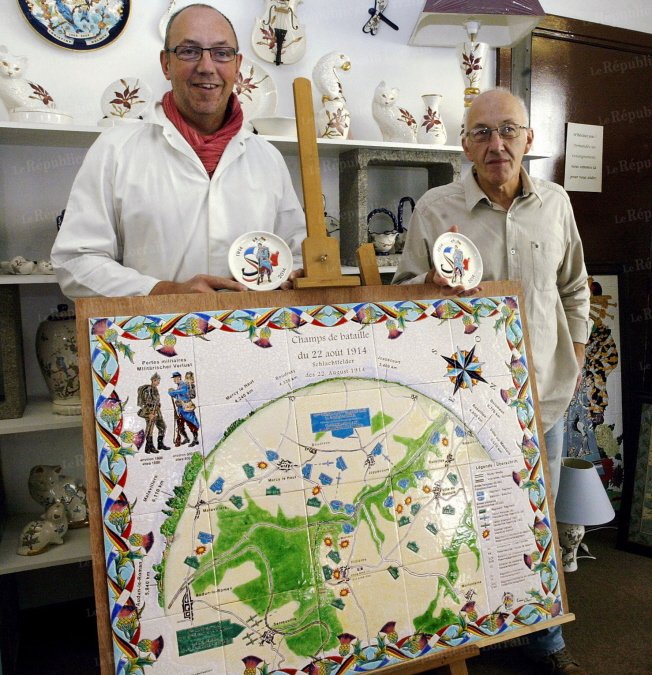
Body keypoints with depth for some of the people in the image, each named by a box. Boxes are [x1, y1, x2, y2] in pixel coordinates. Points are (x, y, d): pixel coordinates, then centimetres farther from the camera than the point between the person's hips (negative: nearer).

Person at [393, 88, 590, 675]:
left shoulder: (555, 203, 7)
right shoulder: (435, 208, -4)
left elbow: (573, 288, 19)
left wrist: (576, 354, 17)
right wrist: (434, 286, -20)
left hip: (544, 393, 3)